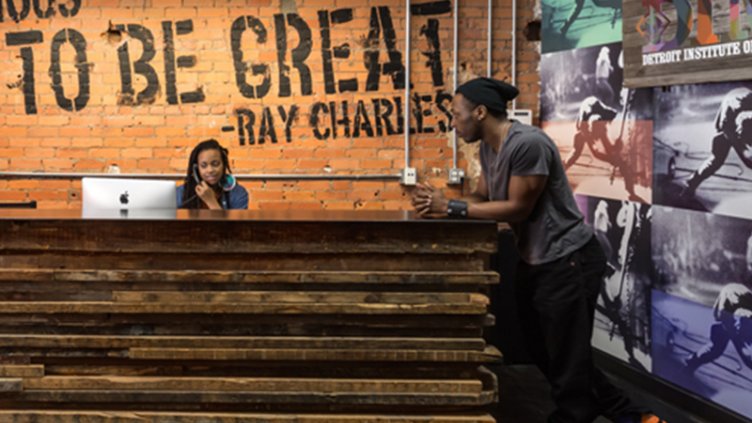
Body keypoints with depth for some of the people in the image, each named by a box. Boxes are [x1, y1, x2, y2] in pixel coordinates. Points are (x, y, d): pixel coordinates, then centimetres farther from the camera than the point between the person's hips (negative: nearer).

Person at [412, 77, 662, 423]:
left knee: (567, 359, 0)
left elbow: (518, 208, -24)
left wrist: (451, 207, -22)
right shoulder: (488, 147, 5)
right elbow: (482, 198, 8)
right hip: (533, 262, 10)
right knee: (546, 353, 19)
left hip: (568, 262, -10)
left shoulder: (528, 143, -24)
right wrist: (439, 205, -10)